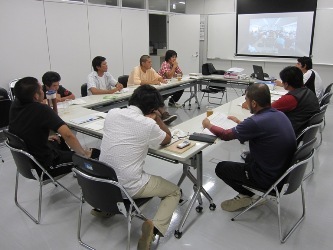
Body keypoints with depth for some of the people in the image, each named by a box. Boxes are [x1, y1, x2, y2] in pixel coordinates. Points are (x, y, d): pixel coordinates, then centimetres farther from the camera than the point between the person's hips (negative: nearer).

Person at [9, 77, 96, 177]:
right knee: (95, 154, 2)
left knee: (60, 141, 33)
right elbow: (68, 135, -36)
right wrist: (84, 153, -22)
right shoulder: (42, 110, -29)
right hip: (43, 166, -8)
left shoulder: (15, 104, -5)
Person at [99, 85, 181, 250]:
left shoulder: (112, 113, -2)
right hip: (129, 188, -6)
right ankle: (155, 227, -9)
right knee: (174, 192, 15)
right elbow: (167, 139, 4)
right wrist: (157, 118, 9)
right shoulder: (148, 124, -17)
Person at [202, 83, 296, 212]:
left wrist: (208, 125, 4)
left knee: (221, 168, 6)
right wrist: (240, 123, 21)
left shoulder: (256, 122, -27)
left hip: (269, 178, -8)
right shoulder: (280, 114, -3)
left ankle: (250, 196, 15)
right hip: (285, 170, 8)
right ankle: (248, 194, 25)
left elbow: (226, 135, -13)